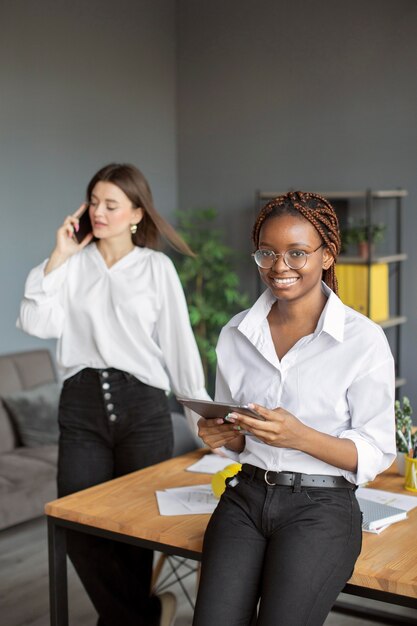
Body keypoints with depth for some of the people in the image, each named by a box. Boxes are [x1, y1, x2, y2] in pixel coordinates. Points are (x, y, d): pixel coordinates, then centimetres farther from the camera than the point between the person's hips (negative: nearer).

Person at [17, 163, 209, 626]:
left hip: (142, 406, -2)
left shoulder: (157, 267, 3)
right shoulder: (73, 264, 8)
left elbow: (177, 342, 5)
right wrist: (58, 256, -4)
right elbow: (37, 324, -5)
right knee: (78, 527, -4)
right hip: (81, 406, 2)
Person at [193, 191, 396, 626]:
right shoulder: (236, 333, 7)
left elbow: (376, 454, -6)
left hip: (321, 507, -3)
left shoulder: (363, 340, -7)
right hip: (246, 496, 3)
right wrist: (223, 435, -6)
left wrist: (301, 436, -22)